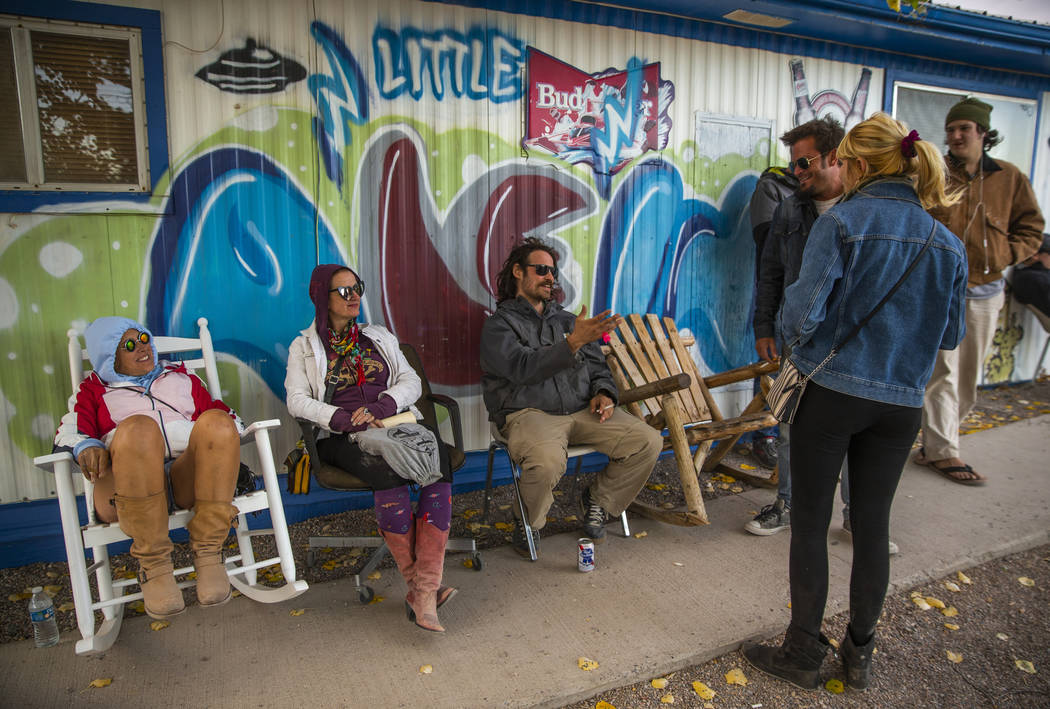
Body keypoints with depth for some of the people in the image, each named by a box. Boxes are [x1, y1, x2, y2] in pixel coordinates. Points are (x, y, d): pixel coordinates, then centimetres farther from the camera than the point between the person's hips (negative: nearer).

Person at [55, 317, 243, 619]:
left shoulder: (181, 376, 34)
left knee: (216, 421, -32)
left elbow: (225, 414, 26)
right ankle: (153, 565, -28)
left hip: (191, 478, 1)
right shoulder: (95, 390, 30)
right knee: (138, 427, -36)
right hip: (125, 490, -1)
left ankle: (207, 553, -27)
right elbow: (68, 431, 13)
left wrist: (225, 445, 2)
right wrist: (86, 447, -11)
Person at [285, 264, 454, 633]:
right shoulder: (304, 346, 14)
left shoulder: (380, 337, 23)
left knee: (439, 461, -32)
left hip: (395, 423, 3)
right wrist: (346, 420, -17)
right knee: (389, 470, -37)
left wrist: (381, 407, -10)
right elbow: (297, 401, -1)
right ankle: (416, 583, -28)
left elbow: (411, 382, 11)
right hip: (343, 437, -3)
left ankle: (423, 591, -37)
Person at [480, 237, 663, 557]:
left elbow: (596, 364, 25)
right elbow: (523, 368, -16)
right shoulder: (499, 324, 3)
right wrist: (573, 342, -26)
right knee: (547, 462, -38)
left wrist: (602, 392, 2)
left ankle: (598, 501, 10)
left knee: (649, 441, -14)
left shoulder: (566, 320, 24)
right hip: (529, 413, -5)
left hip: (582, 410, 6)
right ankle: (528, 522, -3)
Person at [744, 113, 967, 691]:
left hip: (830, 392, -4)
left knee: (811, 523, 8)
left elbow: (801, 313, -18)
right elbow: (950, 336, 11)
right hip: (900, 402, 5)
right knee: (873, 523, 16)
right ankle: (860, 653, 31)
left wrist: (795, 341, 4)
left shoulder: (841, 222, -12)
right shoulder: (947, 243, 4)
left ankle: (803, 655, 20)